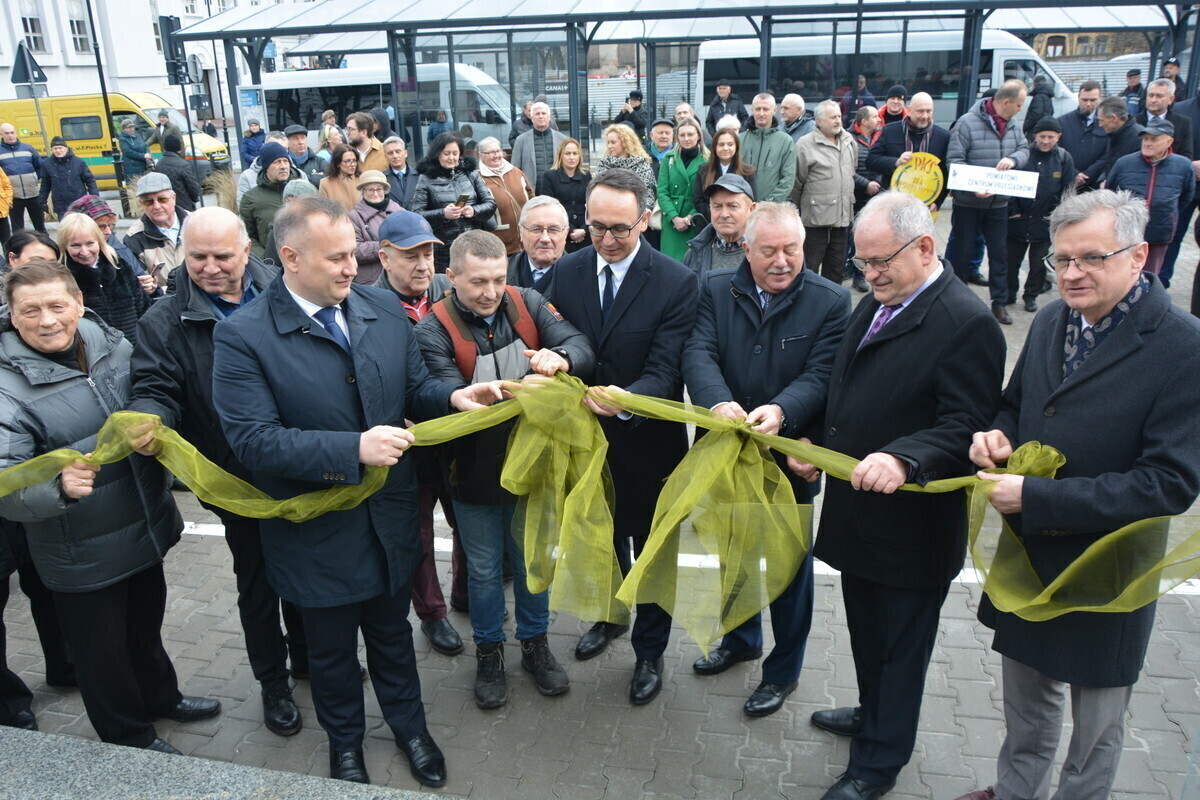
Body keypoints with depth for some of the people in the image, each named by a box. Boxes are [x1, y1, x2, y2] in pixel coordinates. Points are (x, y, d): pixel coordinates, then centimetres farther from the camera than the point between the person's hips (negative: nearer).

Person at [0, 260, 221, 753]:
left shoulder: (112, 346, -6)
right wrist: (58, 487, -46)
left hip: (145, 527, 5)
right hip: (81, 558, -5)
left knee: (145, 627, 27)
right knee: (103, 649, 16)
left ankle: (162, 698, 53)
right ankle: (130, 740, 39)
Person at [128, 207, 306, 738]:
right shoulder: (165, 322, -8)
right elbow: (156, 390, -14)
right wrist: (145, 419, -38)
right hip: (241, 483, -2)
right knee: (257, 581, 15)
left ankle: (309, 653, 46)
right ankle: (273, 681, 37)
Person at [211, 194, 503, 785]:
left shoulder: (384, 310, -3)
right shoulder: (243, 336, -19)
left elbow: (414, 388, 6)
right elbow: (253, 439, -25)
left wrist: (454, 397, -16)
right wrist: (353, 449, -34)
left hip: (389, 516, 3)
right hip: (318, 531, -3)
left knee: (392, 631, 24)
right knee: (331, 647, 21)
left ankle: (408, 724, 50)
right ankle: (345, 743, 49)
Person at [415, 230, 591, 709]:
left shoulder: (527, 304, -7)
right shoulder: (433, 329, -16)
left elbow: (581, 347, -16)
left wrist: (560, 358, -41)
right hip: (474, 470, -2)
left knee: (533, 559, 19)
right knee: (484, 569, 15)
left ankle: (535, 645, 41)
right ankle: (489, 652, 39)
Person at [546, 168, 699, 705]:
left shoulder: (676, 282, -17)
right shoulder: (566, 272, -3)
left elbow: (664, 372, -23)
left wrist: (626, 398, -42)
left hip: (649, 441, -4)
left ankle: (649, 652, 37)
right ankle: (611, 616, 54)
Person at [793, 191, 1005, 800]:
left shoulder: (966, 324, -20)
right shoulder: (874, 304, 8)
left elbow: (966, 427, -23)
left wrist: (903, 459, -38)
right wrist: (815, 445, 5)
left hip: (912, 526, -8)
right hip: (857, 511, 8)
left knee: (900, 645, 12)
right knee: (866, 630, 26)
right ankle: (873, 713, 50)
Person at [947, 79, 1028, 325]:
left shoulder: (1012, 125, 5)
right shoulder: (967, 123, -12)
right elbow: (954, 160, -15)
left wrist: (1012, 158, -13)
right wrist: (974, 186, -26)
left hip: (999, 202, 5)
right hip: (968, 202, -5)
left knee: (999, 252, 9)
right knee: (962, 252, 7)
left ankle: (999, 302, 18)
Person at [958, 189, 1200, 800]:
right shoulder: (1052, 321, 0)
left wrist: (1036, 498, -26)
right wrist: (997, 433, -9)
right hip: (1026, 555, 6)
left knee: (1096, 724, 18)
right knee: (1025, 703, 26)